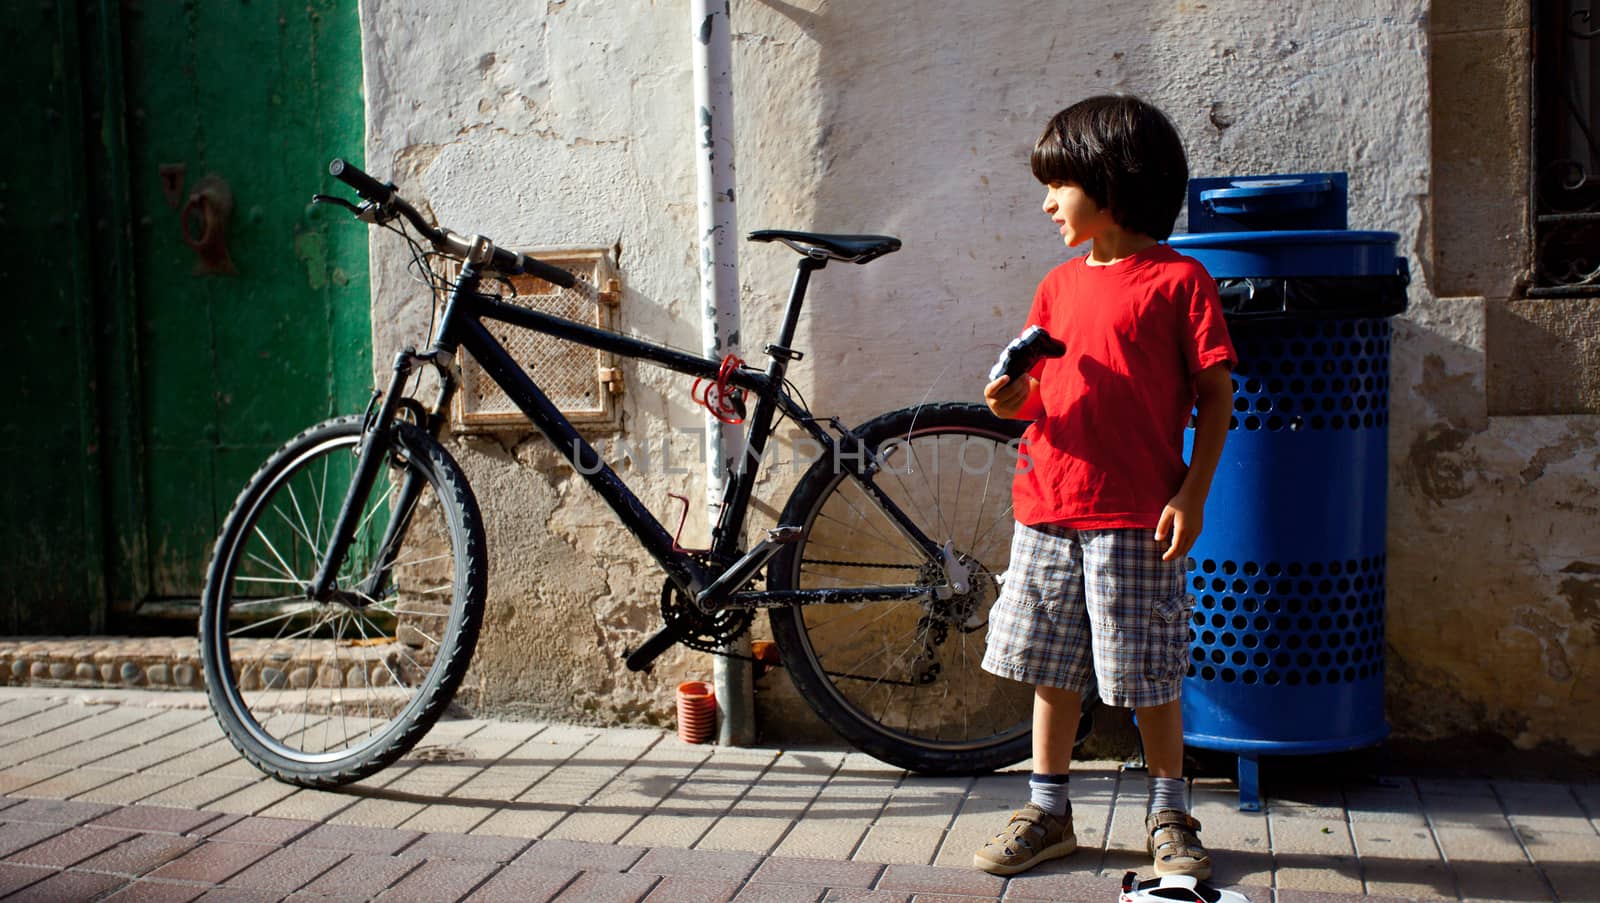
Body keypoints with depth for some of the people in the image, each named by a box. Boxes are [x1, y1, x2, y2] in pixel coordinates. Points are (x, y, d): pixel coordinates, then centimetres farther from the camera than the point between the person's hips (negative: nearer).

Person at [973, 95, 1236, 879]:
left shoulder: (1178, 280, -5)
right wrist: (1016, 400, -6)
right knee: (1052, 669, 12)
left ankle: (1169, 815, 22)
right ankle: (1047, 811, 25)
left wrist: (1191, 493, -12)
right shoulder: (1058, 285, 12)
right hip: (1048, 510, 5)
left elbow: (1215, 396, -5)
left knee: (1150, 677, 4)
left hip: (1136, 519, -5)